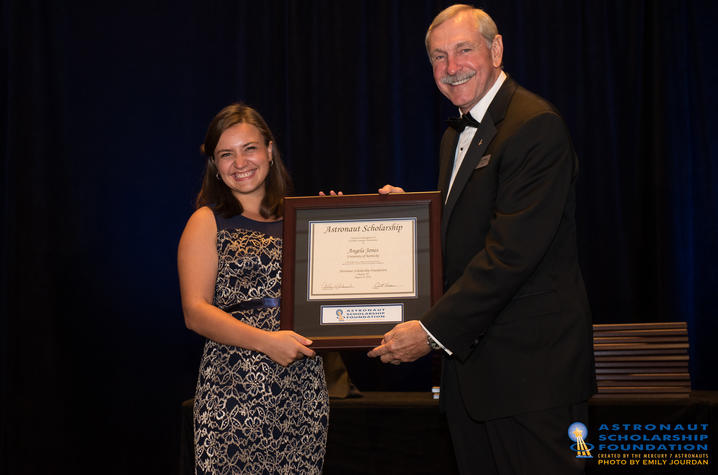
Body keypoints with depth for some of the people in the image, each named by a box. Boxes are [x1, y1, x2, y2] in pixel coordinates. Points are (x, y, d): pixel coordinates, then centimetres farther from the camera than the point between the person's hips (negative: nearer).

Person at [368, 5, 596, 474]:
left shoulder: (535, 125, -14)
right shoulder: (456, 136, 17)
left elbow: (513, 250, -21)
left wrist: (433, 330, -20)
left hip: (530, 366, -9)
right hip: (470, 356, 9)